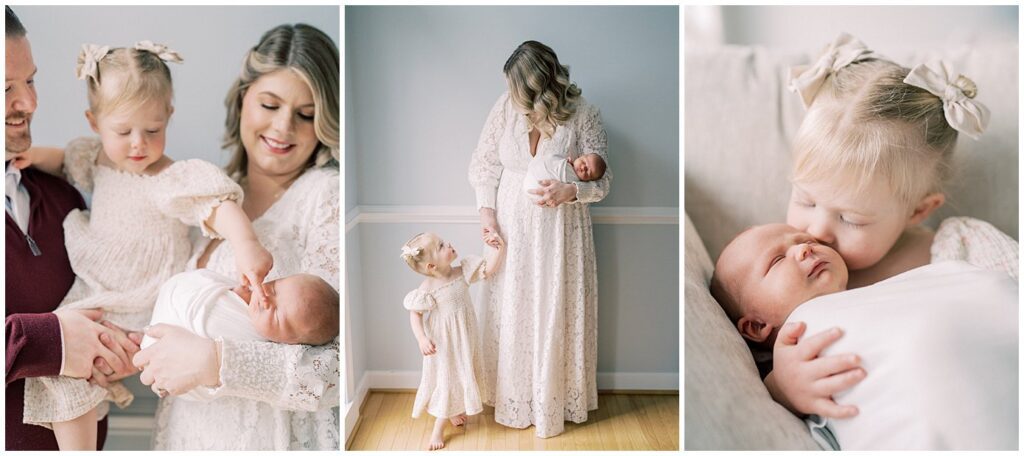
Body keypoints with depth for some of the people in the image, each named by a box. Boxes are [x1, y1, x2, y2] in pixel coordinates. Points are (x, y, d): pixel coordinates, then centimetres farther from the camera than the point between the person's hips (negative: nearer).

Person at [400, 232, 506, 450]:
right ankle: (438, 428, 22)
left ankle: (453, 411, 46)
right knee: (446, 378, 4)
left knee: (462, 374, 20)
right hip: (443, 342, -5)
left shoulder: (462, 271, -11)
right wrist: (422, 339, -27)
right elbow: (414, 314, -16)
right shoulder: (427, 289, -24)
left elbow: (489, 270, -9)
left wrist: (499, 247, -22)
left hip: (464, 338, 5)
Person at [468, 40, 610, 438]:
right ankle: (513, 394, 30)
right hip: (511, 227, 3)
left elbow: (601, 180, -9)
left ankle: (555, 396, 26)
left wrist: (568, 192, -29)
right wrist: (486, 211, -8)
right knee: (511, 312, 11)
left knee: (556, 314, 6)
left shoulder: (583, 115, -14)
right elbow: (483, 163, 3)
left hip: (559, 230, -2)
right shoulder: (506, 106, -7)